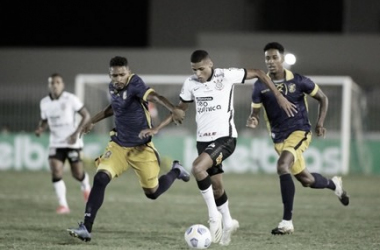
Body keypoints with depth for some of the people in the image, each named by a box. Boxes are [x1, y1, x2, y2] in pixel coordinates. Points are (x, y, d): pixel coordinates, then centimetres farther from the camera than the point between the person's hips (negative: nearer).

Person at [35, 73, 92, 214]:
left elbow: (86, 116, -9)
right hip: (55, 143, 3)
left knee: (77, 174, 4)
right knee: (55, 172, -15)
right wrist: (40, 129, -7)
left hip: (72, 143, -3)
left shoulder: (71, 99, -12)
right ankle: (63, 205, -11)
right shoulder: (44, 103, 1)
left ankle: (86, 187, 41)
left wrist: (76, 133, -19)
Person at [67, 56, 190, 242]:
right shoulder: (112, 88, -1)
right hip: (118, 145, 5)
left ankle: (176, 171, 39)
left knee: (152, 193, 7)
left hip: (141, 148, -5)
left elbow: (153, 96, -44)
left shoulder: (135, 84, -23)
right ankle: (86, 228, -17)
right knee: (100, 179, -18)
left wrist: (173, 109, -62)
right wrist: (93, 121, 31)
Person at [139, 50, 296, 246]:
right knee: (216, 185, 11)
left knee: (197, 168, -28)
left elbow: (258, 73, -2)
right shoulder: (190, 83, 2)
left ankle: (214, 215, -13)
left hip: (225, 137, -5)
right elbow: (180, 109, 16)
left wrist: (280, 97, -6)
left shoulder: (226, 76, -11)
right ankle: (227, 222, 33)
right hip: (203, 140, 6)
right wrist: (157, 129, 8)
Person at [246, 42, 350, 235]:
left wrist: (320, 122, -5)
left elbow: (322, 98, 6)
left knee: (282, 166, -30)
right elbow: (255, 112, 3)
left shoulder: (298, 81, -8)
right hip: (279, 138, 4)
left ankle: (287, 222, -26)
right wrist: (252, 120, -22)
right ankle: (334, 184, 51)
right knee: (306, 180, 14)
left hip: (299, 132, -4)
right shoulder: (260, 86, -3)